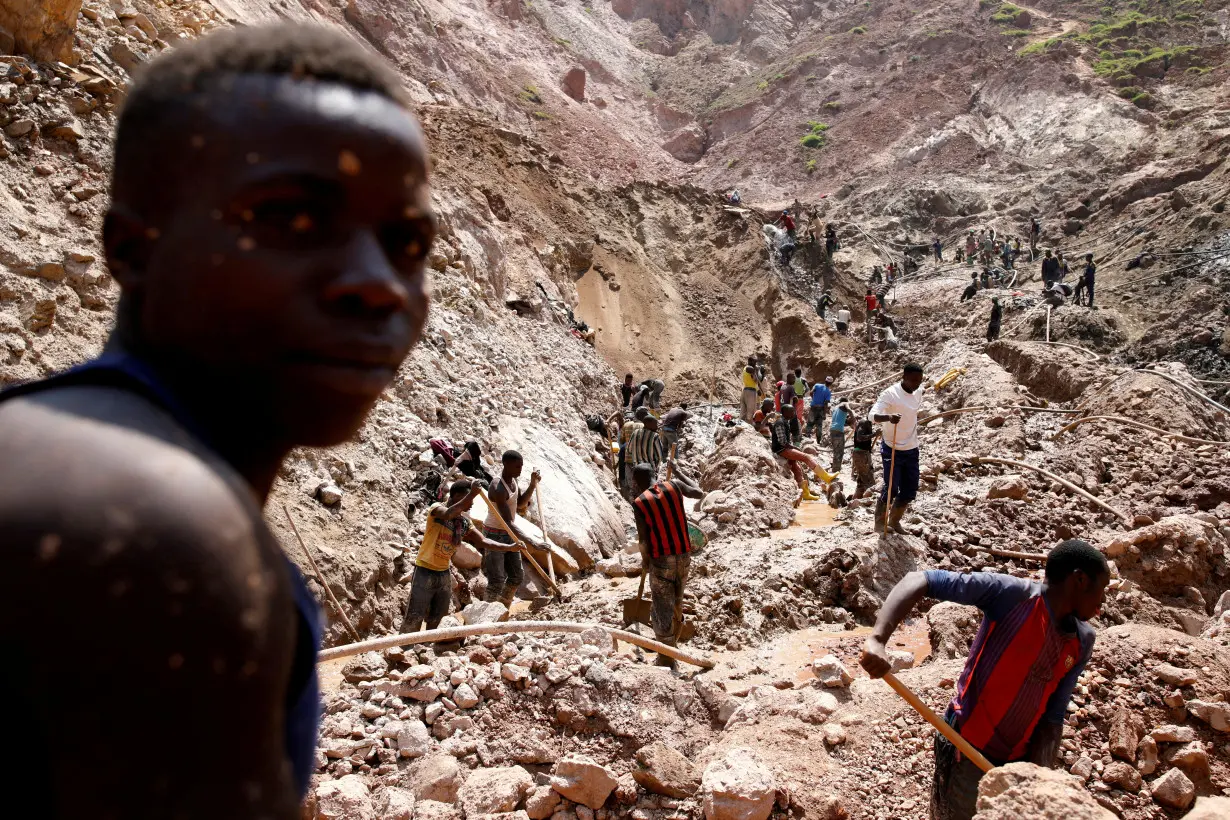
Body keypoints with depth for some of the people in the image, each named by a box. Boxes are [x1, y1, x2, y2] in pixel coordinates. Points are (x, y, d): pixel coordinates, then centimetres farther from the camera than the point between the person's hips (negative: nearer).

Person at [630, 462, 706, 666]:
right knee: (677, 603, 20)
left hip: (661, 560, -4)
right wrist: (679, 473, 25)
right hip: (684, 556, 4)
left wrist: (645, 560, 8)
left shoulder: (639, 503, -10)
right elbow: (699, 493, 16)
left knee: (662, 609, 5)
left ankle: (666, 659, 9)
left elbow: (643, 539, -10)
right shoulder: (673, 485, -1)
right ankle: (670, 644, 38)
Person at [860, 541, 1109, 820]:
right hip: (969, 753, -6)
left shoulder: (1082, 642, 2)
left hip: (1019, 759, 6)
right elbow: (919, 581, -27)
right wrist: (878, 639, -40)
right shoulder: (1012, 593, -19)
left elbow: (1052, 717, 3)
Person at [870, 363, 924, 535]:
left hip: (912, 449, 6)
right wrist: (888, 417, -48)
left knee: (910, 491, 7)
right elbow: (872, 415, -29)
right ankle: (879, 522, 11)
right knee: (891, 488, -8)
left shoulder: (918, 394, 4)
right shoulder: (890, 394, -17)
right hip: (892, 449, -6)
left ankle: (895, 521, 26)